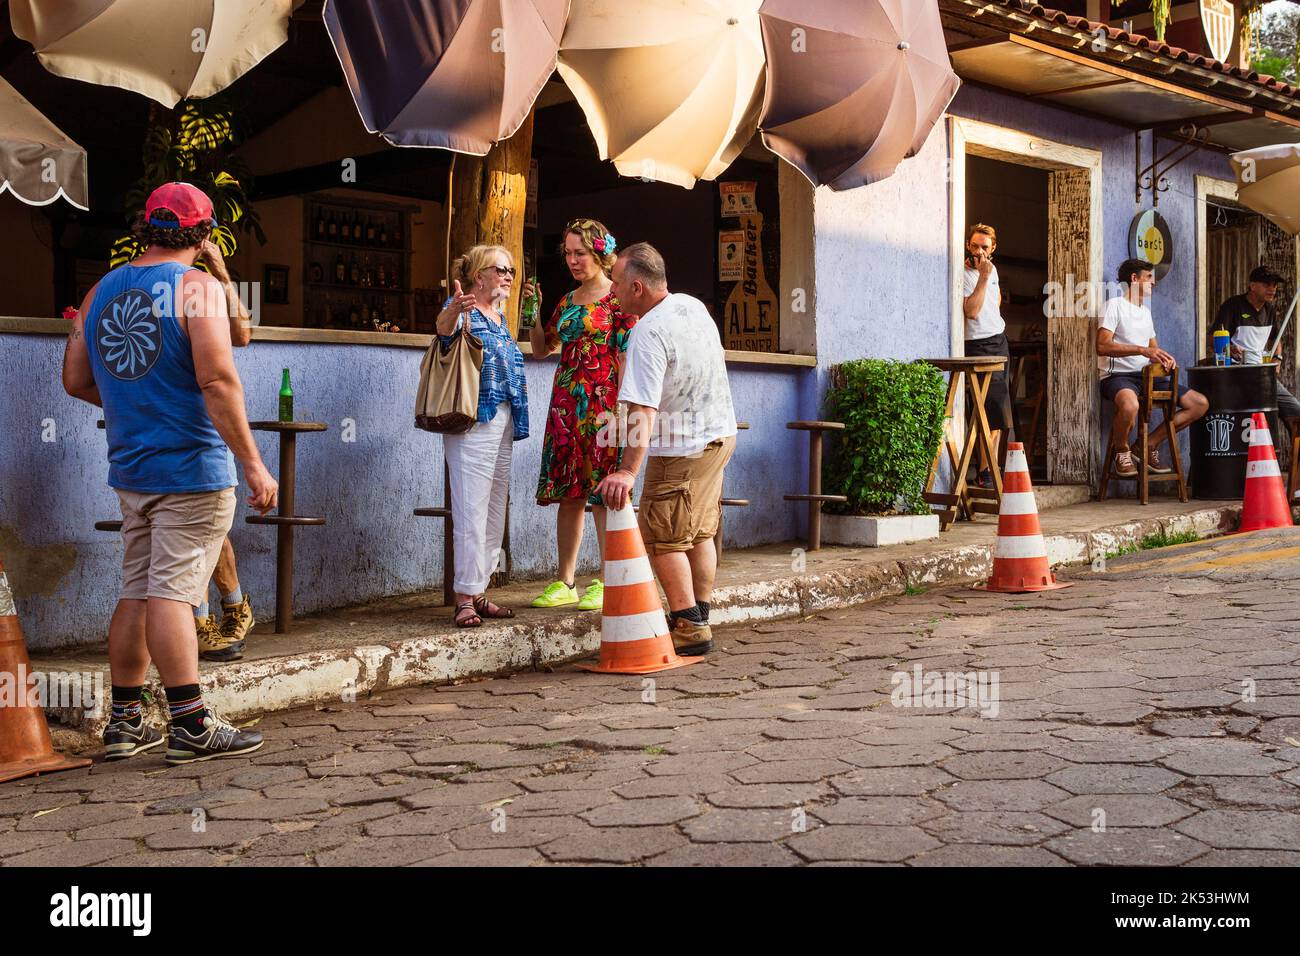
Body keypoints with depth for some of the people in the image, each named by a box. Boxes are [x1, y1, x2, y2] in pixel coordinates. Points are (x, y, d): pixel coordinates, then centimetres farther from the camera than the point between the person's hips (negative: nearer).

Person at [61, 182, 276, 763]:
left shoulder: (102, 291, 11)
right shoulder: (198, 287, -10)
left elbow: (75, 380, 14)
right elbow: (218, 380, -20)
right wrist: (253, 464, -19)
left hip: (131, 469, 7)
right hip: (191, 469, -6)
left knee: (137, 592, 13)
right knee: (172, 592, -5)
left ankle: (124, 722, 19)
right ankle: (192, 726, 1)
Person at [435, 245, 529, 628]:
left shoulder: (500, 316, 18)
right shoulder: (461, 309, -7)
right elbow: (443, 327, -32)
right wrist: (454, 310, -52)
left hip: (503, 420, 9)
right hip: (473, 419, -9)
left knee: (495, 510, 11)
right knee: (471, 510, -11)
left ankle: (479, 592, 19)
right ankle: (465, 598, -8)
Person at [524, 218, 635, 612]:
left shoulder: (618, 299, -3)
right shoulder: (567, 302, 17)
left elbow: (626, 358, -8)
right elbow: (542, 348, 20)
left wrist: (619, 410, -15)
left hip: (601, 406, -6)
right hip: (565, 406, 6)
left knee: (602, 493, -4)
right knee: (568, 494, 7)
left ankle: (608, 583, 4)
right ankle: (565, 583, 13)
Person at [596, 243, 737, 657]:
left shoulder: (648, 333, -25)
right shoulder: (693, 305, 3)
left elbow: (642, 410, -33)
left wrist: (628, 470, -37)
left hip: (682, 448, -9)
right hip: (721, 434, 9)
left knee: (660, 539, 0)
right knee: (700, 533, 16)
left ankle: (690, 629, 1)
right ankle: (700, 621, 23)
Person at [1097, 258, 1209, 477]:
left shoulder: (1146, 311, 23)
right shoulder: (1115, 305, -3)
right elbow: (1102, 346, -17)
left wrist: (1165, 358, -2)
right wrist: (1142, 350, -25)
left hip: (1146, 375, 8)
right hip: (1118, 375, -8)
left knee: (1200, 403, -3)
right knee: (1130, 405, -43)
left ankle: (1149, 445, 3)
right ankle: (1122, 453, -13)